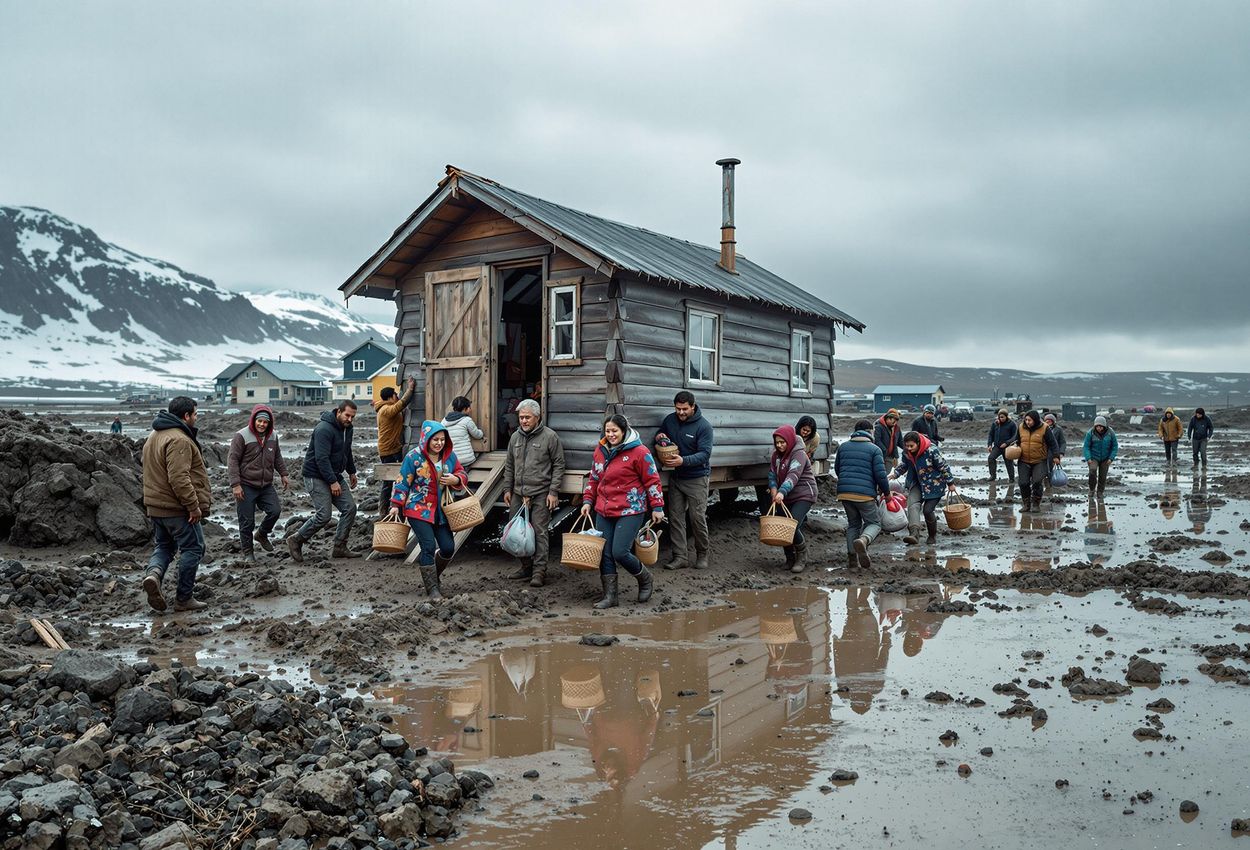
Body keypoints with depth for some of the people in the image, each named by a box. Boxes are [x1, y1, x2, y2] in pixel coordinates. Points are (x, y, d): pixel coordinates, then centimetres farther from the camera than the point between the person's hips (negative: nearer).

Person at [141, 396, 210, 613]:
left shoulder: (154, 436, 14)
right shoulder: (179, 440, -20)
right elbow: (179, 478, -28)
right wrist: (193, 506, -23)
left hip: (156, 506, 9)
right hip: (178, 508, -9)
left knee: (163, 545, 20)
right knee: (192, 549, 3)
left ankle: (154, 572, -9)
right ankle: (184, 598, 8)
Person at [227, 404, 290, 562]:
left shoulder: (272, 436, 5)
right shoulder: (242, 436, -12)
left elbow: (277, 457, 21)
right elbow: (232, 460, -12)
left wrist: (283, 474, 14)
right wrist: (235, 484, -16)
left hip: (266, 485, 5)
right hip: (246, 486, -5)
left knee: (275, 510, -7)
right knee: (247, 521, 1)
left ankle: (262, 534, 21)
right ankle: (247, 551, 18)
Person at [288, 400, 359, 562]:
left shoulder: (347, 428, 8)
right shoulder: (324, 429, -22)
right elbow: (321, 458, -26)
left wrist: (351, 472, 27)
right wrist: (332, 482, -27)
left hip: (334, 475, 9)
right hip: (316, 477, -9)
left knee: (350, 508, 0)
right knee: (323, 516, -14)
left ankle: (340, 547, 8)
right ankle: (296, 540, 6)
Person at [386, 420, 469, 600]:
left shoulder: (450, 455, 2)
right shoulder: (414, 456, -11)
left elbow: (463, 475, 10)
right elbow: (402, 483, -6)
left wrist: (455, 480, -13)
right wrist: (396, 506, -8)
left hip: (441, 510, 5)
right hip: (419, 509, -5)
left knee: (448, 548, 0)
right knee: (429, 546, -12)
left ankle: (430, 572, 30)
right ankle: (432, 588, 2)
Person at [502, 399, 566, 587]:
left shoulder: (550, 436, -6)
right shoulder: (515, 437, 11)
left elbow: (558, 466, -5)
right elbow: (509, 466, 19)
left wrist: (554, 492, -10)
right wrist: (507, 489, 14)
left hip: (540, 494, -6)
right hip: (518, 494, 6)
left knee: (539, 532, -5)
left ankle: (539, 571, 0)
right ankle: (526, 567, 24)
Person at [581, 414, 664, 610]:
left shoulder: (639, 452, -9)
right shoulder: (600, 450, 10)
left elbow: (652, 480, -6)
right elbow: (593, 479, 19)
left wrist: (657, 507, -6)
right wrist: (587, 501, 10)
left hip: (630, 512, -6)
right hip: (603, 512, 7)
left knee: (620, 553, -12)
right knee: (604, 554, 5)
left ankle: (645, 580, 15)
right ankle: (610, 595, 15)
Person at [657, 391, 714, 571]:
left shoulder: (704, 426, -15)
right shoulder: (670, 420, 1)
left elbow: (705, 454, -21)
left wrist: (684, 461, -35)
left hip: (697, 478, -5)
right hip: (675, 477, 5)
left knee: (697, 517, -3)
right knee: (675, 517, 2)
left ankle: (702, 554, 16)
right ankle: (680, 556, 8)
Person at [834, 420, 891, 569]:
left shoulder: (843, 447, 13)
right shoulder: (874, 449, -1)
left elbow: (837, 469, 22)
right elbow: (880, 474, -7)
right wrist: (886, 492, 8)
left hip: (844, 493, 4)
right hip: (865, 494, -4)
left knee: (853, 523, 20)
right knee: (874, 523, 8)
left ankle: (851, 556, 11)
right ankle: (863, 540, -25)